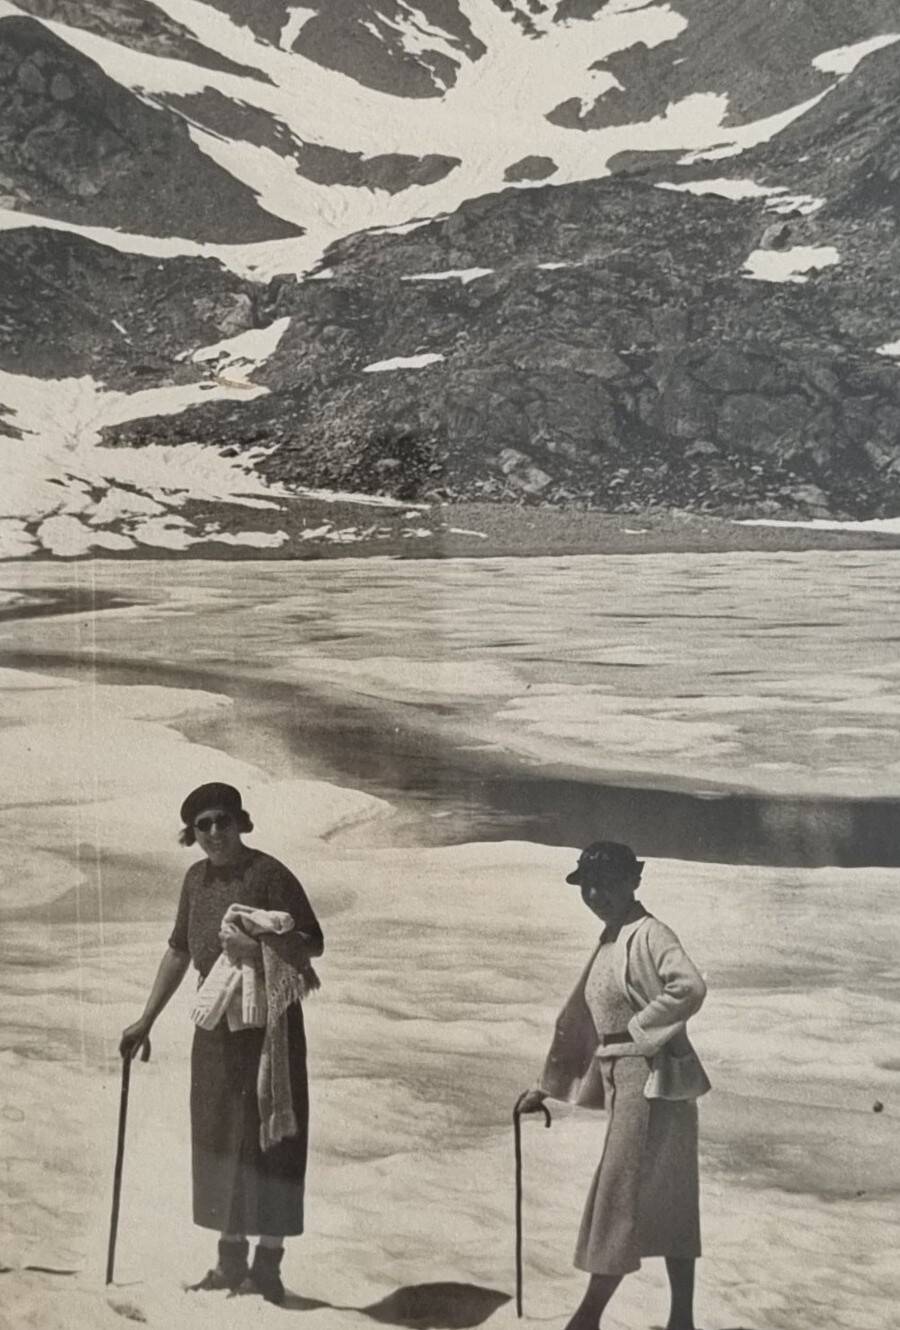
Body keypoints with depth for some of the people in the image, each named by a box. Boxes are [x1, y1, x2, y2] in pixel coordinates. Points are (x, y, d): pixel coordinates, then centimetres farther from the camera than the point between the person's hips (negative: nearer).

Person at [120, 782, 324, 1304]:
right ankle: (231, 1261, 25)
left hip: (268, 1021, -7)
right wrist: (147, 1020, 21)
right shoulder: (197, 878, 9)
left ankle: (268, 1264, 6)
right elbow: (179, 950, 19)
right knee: (216, 1136, 11)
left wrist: (266, 944, -30)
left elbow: (314, 943, -12)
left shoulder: (269, 874, -12)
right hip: (216, 1021, 7)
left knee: (268, 1135, -4)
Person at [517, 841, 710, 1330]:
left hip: (652, 1080, -9)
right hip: (622, 1081, 9)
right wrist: (545, 1088, 20)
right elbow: (577, 1020, 19)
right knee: (668, 1204, 13)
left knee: (619, 1195, -2)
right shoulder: (609, 940, 13)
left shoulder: (649, 935, -14)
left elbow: (690, 988, -32)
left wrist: (637, 1029, -19)